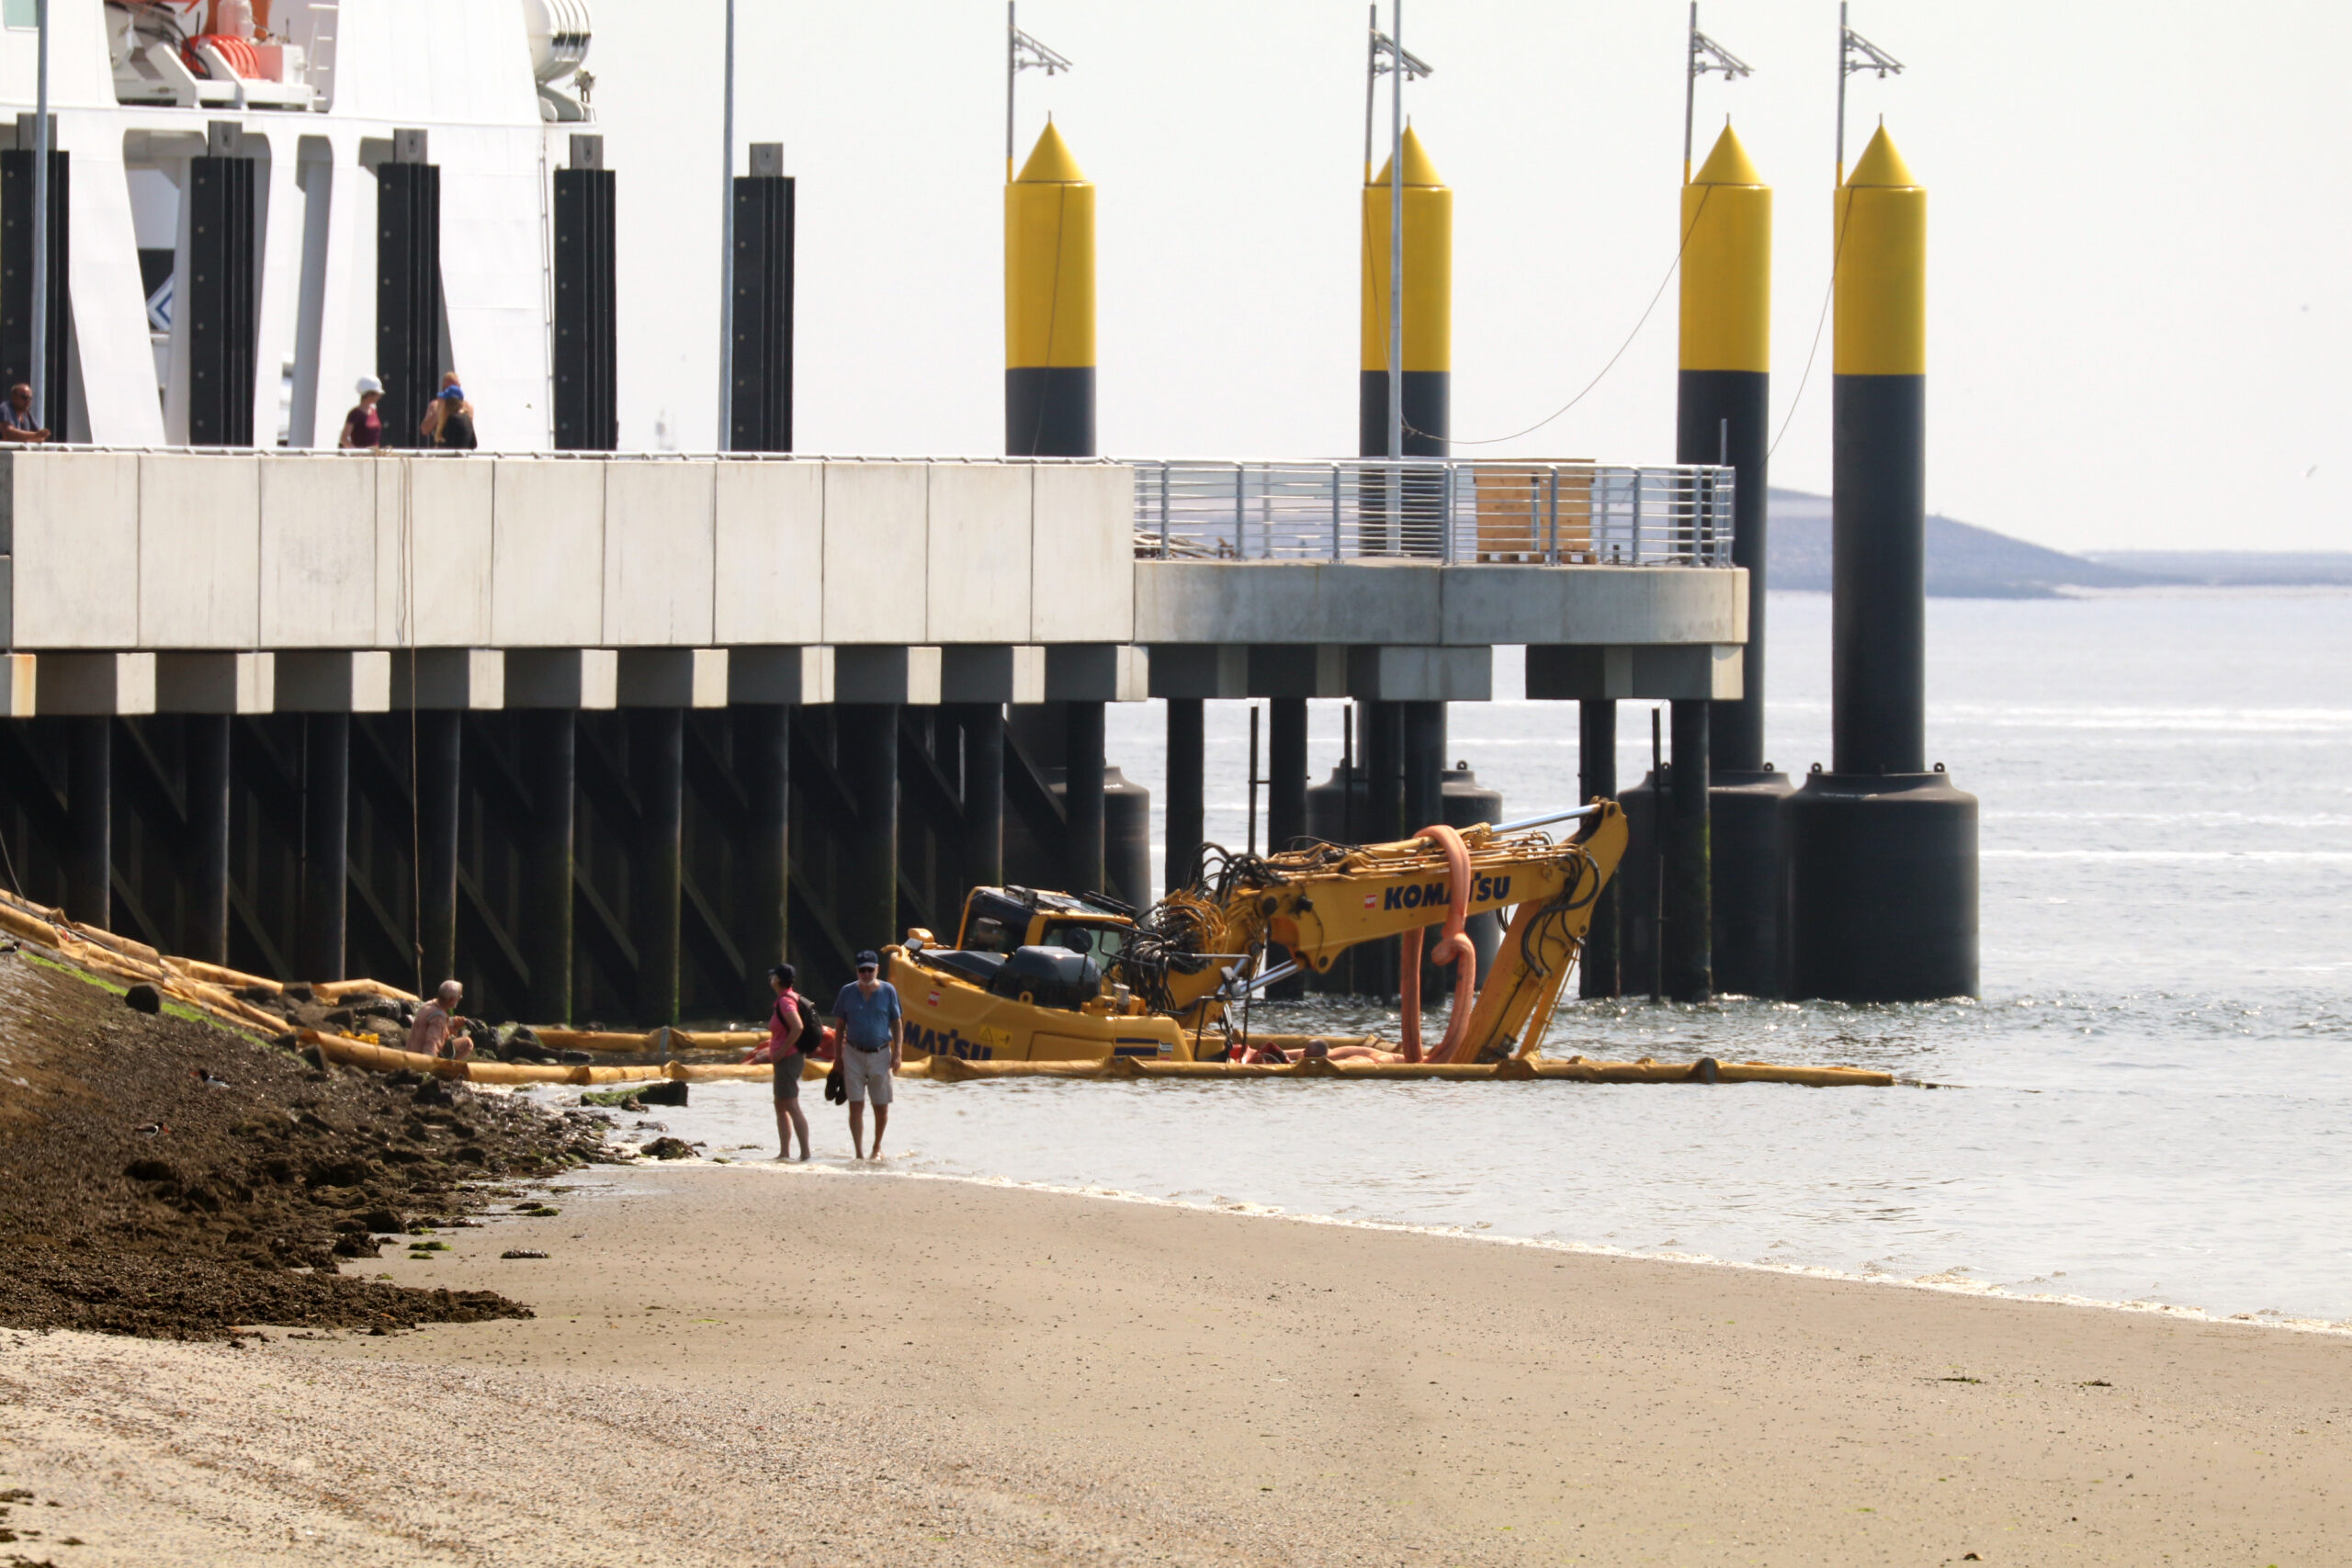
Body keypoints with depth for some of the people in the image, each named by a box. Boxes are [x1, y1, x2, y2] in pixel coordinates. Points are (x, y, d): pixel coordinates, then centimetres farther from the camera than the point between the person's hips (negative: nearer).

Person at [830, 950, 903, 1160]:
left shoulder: (888, 991, 2)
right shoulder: (847, 992, 3)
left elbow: (897, 1024, 5)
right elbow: (839, 1026, 9)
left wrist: (898, 1053, -4)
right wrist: (837, 1057, 6)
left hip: (880, 1054, 0)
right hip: (854, 1054, 0)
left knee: (881, 1107, 5)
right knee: (856, 1106, -6)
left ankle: (877, 1147, 27)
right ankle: (859, 1153, -5)